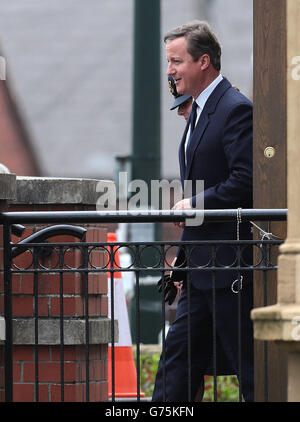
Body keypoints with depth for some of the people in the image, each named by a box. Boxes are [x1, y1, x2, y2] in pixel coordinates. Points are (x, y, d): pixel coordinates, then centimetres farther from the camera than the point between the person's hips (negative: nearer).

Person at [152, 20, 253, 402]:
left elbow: (245, 183, -22)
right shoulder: (199, 112, 18)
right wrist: (183, 262, 20)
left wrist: (194, 204, -12)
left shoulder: (237, 110, -13)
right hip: (202, 268, 10)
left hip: (230, 266, -10)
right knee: (178, 359, 9)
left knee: (248, 364, -4)